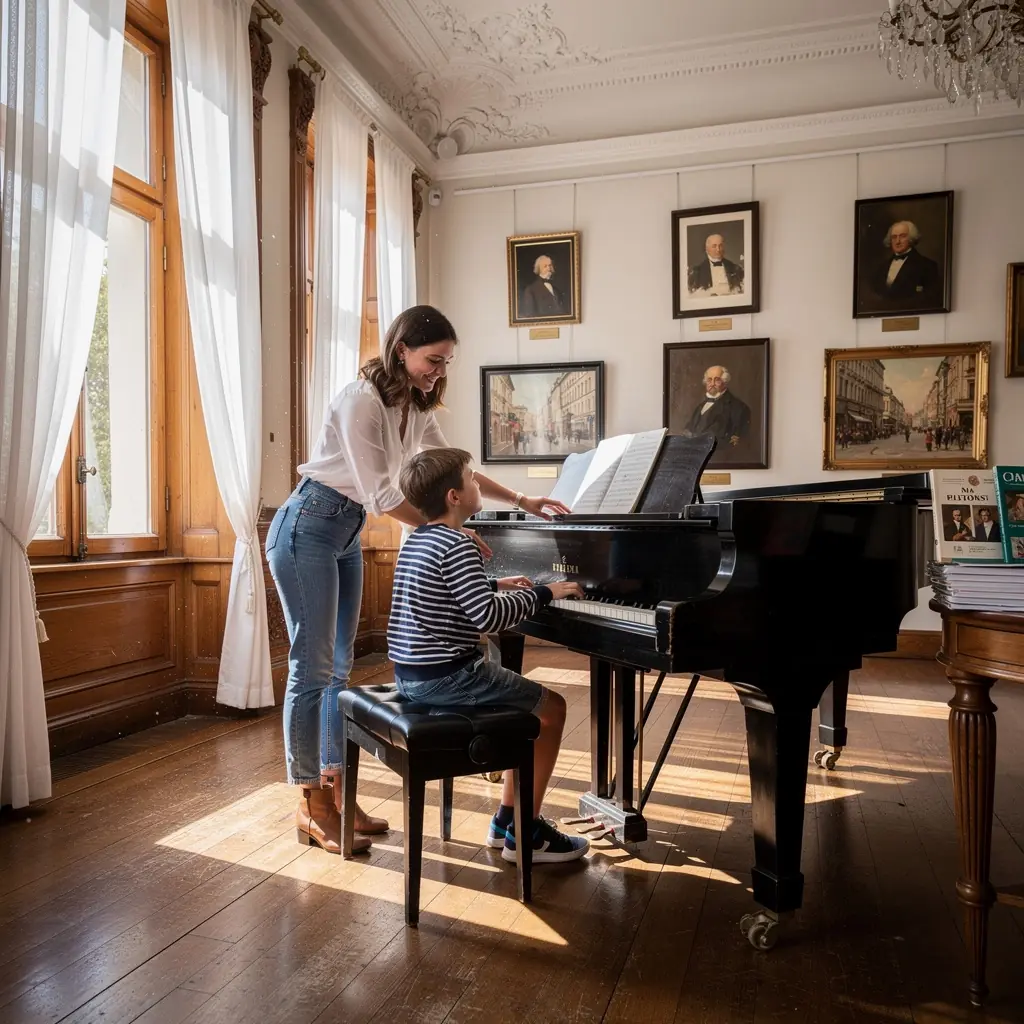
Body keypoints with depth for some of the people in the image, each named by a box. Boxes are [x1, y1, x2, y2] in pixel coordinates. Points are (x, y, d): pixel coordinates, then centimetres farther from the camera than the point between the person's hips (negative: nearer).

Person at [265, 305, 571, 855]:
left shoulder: (416, 408, 7)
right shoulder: (360, 400, -20)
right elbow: (379, 494, -22)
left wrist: (523, 501, 10)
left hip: (346, 535, 9)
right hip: (307, 529, -9)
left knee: (339, 666, 10)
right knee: (313, 665, -5)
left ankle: (333, 792, 19)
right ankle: (311, 807, 7)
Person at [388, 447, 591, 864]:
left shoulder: (416, 541, 12)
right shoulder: (457, 546, -18)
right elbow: (488, 617, -25)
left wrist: (496, 587, 25)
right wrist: (543, 593, -15)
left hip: (411, 674, 10)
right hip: (447, 676, -10)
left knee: (526, 700, 23)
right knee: (551, 706, 3)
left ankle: (506, 818, 25)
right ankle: (525, 833, 8)